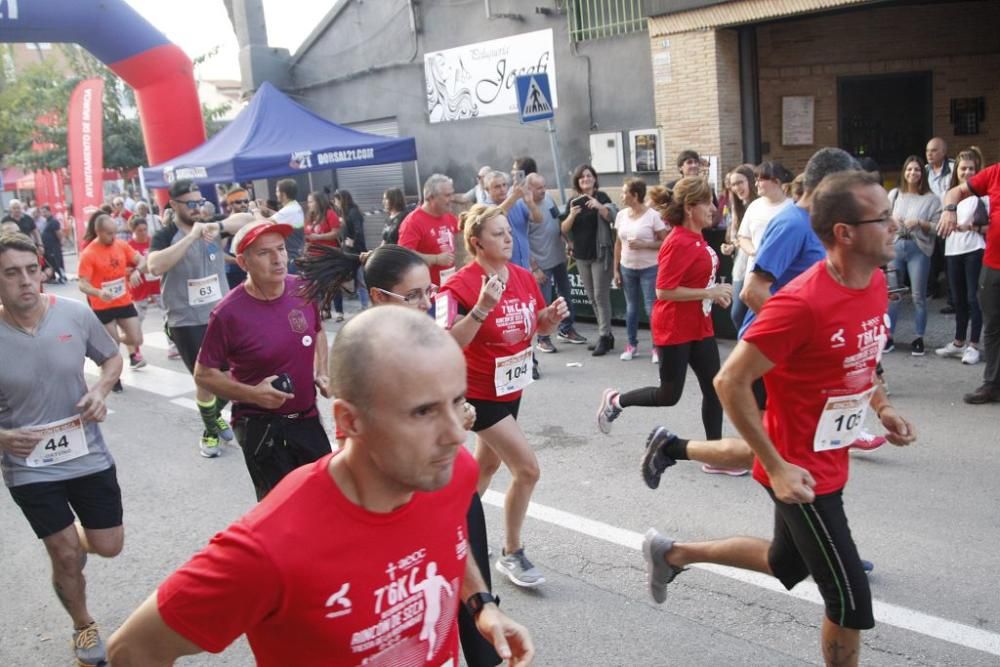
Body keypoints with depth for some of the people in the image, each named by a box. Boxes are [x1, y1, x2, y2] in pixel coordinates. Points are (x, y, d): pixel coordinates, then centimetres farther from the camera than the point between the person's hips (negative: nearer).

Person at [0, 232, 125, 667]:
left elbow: (112, 357, 6)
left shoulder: (76, 314, -12)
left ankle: (72, 538, 49)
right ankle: (84, 627, 35)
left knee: (108, 547, 12)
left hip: (88, 454, 2)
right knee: (66, 557, 7)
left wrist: (101, 390, -14)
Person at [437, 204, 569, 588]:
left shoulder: (524, 277, -1)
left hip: (511, 387, 8)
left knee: (488, 465, 21)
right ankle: (511, 555, 9)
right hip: (480, 392, -8)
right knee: (527, 469, -10)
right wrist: (482, 307, -39)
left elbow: (540, 328, 10)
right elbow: (450, 343, -29)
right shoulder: (461, 286, -21)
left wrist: (554, 316, -11)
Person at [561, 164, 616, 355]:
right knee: (592, 297, 9)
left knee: (601, 295, -8)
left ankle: (604, 337, -7)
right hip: (581, 255, 5)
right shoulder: (573, 202, 8)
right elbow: (564, 229, 3)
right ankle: (606, 335, 17)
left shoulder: (601, 197, -4)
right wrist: (571, 215, -16)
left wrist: (599, 206, -36)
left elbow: (611, 217, -18)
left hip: (601, 253, -5)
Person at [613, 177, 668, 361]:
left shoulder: (653, 216, -11)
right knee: (631, 307, 12)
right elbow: (618, 244, 8)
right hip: (627, 268, 5)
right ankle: (632, 345, 22)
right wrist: (616, 269, 6)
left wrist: (644, 244, -21)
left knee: (651, 308, -3)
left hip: (649, 269, -5)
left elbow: (664, 242, -9)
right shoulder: (621, 215, 3)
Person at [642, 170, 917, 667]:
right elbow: (730, 382, -25)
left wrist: (882, 407, 3)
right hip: (802, 472, -9)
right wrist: (776, 468, -24)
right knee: (851, 599, 3)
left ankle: (671, 553, 41)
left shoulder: (875, 282, -1)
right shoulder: (803, 302, -28)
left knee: (786, 564, 26)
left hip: (830, 461, 9)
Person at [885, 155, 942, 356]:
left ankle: (919, 338, 14)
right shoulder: (894, 194, 9)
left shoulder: (931, 198, -1)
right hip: (895, 246, 3)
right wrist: (891, 221, -9)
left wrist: (919, 222, -19)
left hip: (918, 249, -3)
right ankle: (889, 337, 12)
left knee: (918, 295, 4)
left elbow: (937, 227, -5)